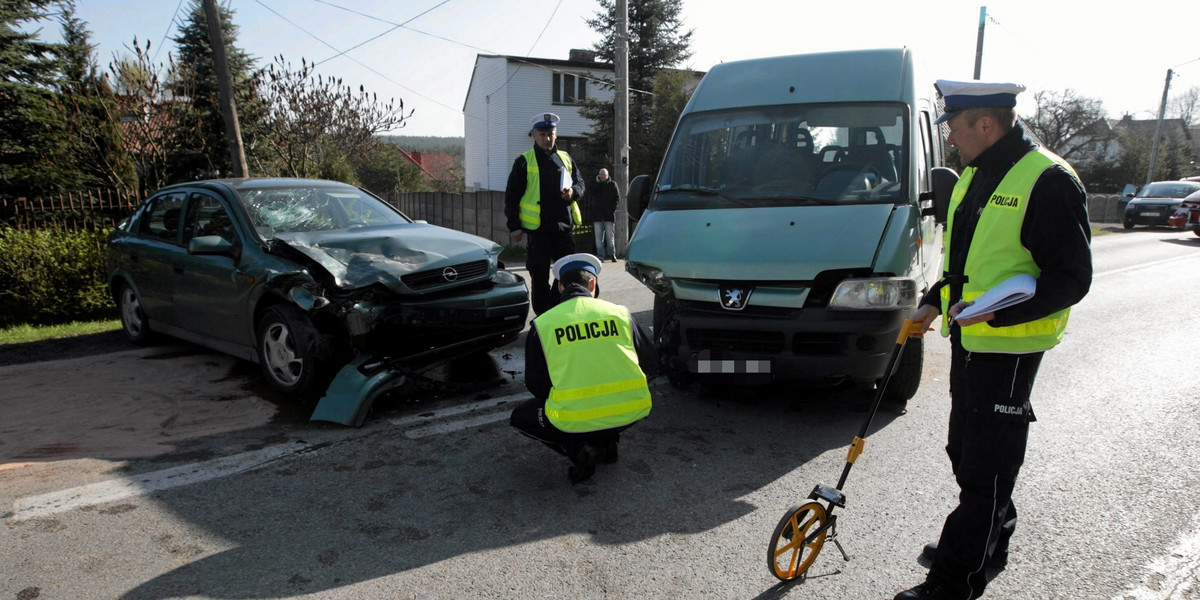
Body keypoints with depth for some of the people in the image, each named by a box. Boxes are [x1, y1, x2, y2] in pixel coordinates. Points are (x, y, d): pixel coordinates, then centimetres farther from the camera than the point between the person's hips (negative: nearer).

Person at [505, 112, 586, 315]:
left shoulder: (566, 159, 12)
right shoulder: (524, 162, 0)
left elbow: (580, 182, 20)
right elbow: (511, 195, 0)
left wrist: (574, 192, -5)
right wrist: (514, 226, -6)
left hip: (564, 227, 3)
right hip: (537, 228, -3)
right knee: (540, 277, 4)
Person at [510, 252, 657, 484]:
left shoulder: (542, 324, 1)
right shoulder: (620, 313, 5)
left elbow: (535, 385, 4)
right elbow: (650, 363, 12)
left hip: (574, 419, -3)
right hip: (630, 412, 3)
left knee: (520, 417, 24)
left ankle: (578, 448, 2)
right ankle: (608, 442, 18)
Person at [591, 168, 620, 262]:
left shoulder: (612, 184, 8)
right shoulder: (596, 184, 13)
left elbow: (617, 198, 3)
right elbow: (592, 193, -3)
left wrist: (612, 208, -9)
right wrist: (596, 182, -7)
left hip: (609, 214, -2)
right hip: (597, 215, 2)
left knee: (610, 236, 0)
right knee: (598, 237, 1)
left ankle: (612, 254, 7)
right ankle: (600, 255, 4)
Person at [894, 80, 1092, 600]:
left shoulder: (1048, 181, -16)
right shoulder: (974, 177, 13)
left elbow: (1071, 279, -18)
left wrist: (997, 312, -27)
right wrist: (934, 302, 13)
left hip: (1008, 348, -9)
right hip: (967, 340, 9)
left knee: (985, 467, -1)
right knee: (966, 452, 19)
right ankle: (990, 545, 38)